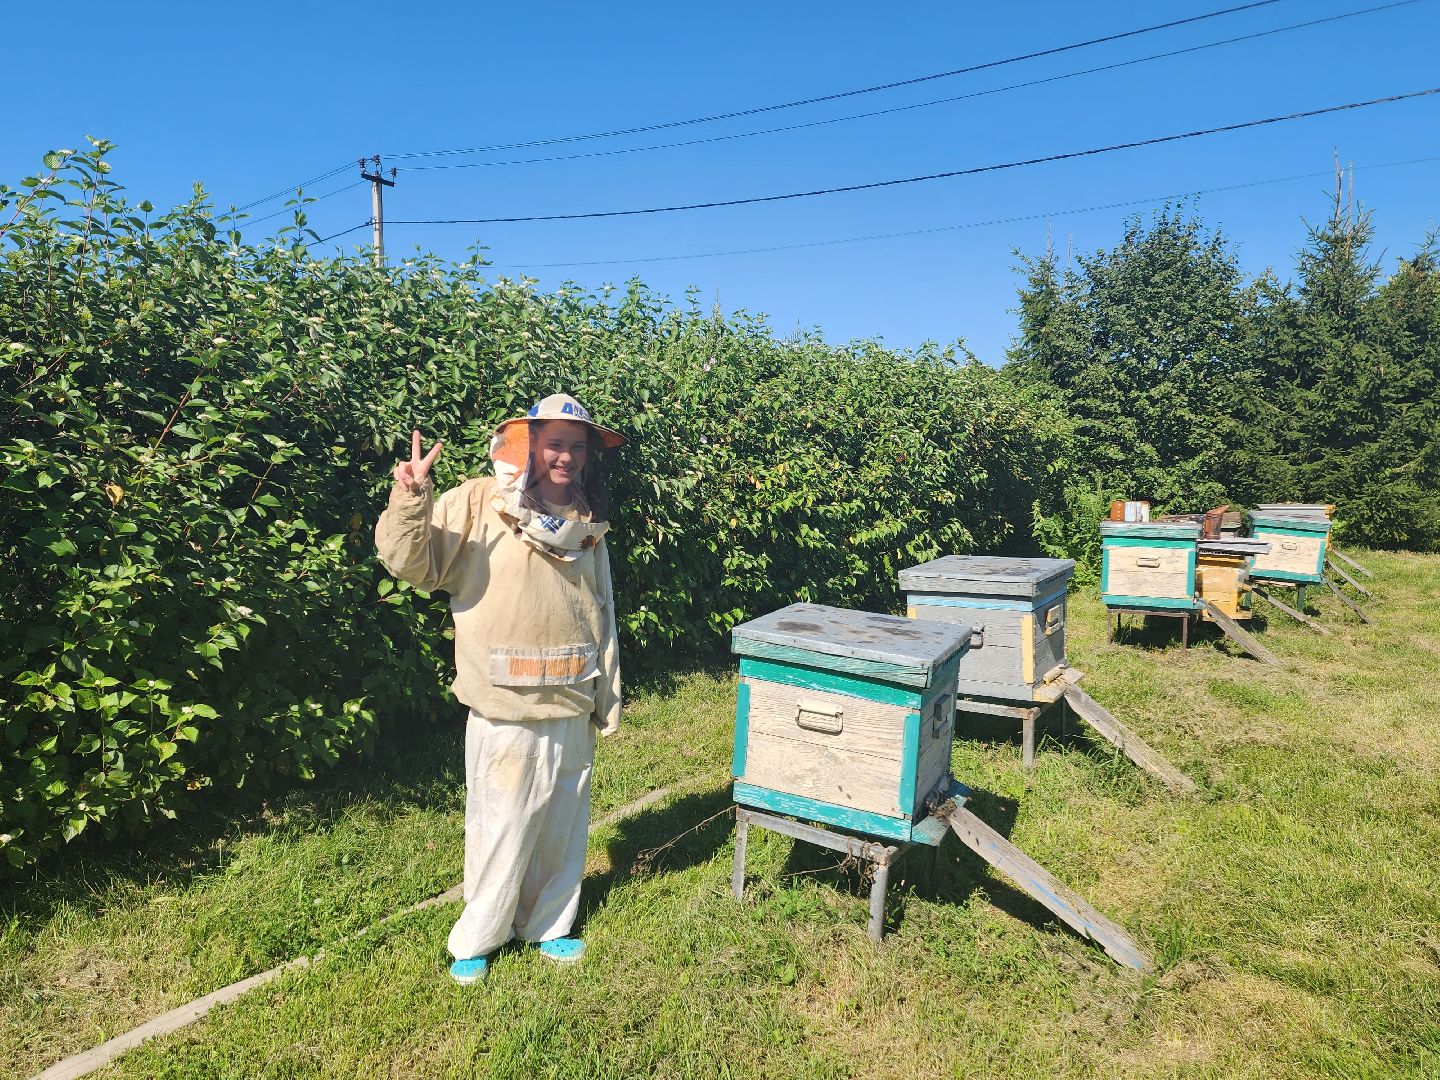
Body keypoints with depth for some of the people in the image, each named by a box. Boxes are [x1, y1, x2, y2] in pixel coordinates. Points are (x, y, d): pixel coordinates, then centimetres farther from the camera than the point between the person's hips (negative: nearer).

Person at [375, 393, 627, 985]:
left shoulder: (588, 526, 7)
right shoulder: (477, 504, -8)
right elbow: (410, 563, -14)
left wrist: (608, 699, 15)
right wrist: (411, 501, -32)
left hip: (573, 713, 5)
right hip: (506, 714, -5)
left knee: (564, 829, 17)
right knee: (501, 831, 7)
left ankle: (548, 926, 39)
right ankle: (474, 941, 31)